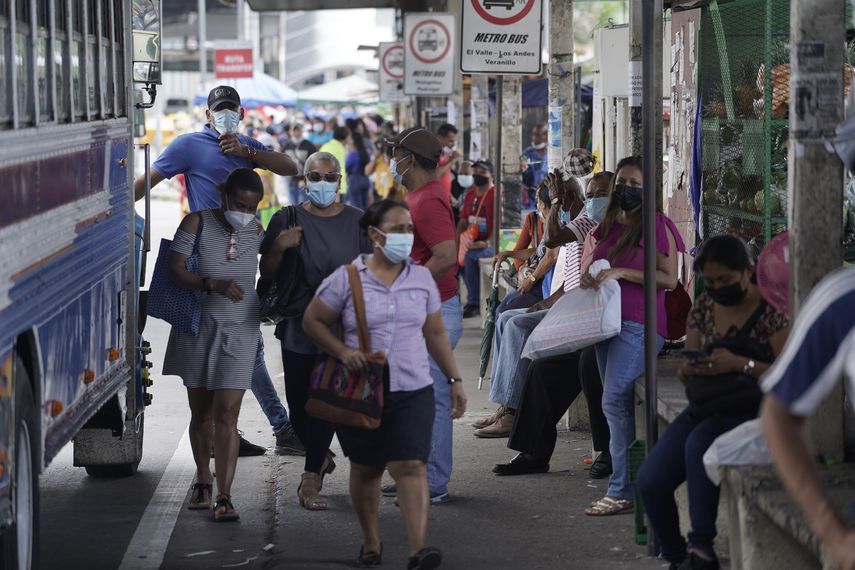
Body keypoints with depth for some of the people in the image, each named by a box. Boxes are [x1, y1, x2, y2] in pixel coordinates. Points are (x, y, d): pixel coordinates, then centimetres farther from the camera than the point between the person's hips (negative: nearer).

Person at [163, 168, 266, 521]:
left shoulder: (256, 232, 0)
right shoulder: (197, 223, -9)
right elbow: (175, 270, -17)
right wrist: (214, 284, -29)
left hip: (239, 332, 0)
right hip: (198, 329, 0)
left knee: (226, 415, -9)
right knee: (201, 413, 12)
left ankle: (224, 496, -11)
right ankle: (203, 481, 31)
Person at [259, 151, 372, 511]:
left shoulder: (357, 222, 3)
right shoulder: (287, 220, 2)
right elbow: (267, 275, 4)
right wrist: (278, 248, -14)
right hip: (298, 328, 1)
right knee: (298, 404, 6)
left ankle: (311, 478, -3)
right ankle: (321, 458, 35)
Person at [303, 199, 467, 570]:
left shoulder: (421, 278, 7)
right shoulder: (346, 278, -4)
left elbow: (435, 333, 14)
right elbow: (312, 321, 2)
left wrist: (455, 379, 11)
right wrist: (342, 351, -13)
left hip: (412, 390, 1)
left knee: (411, 466, -12)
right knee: (365, 469, 10)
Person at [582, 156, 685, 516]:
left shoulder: (657, 227, -6)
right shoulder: (609, 226, 17)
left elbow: (669, 279, -12)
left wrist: (622, 272, -18)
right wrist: (588, 277, 7)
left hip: (639, 324, -9)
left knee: (615, 401, -16)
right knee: (616, 403, 9)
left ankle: (622, 491, -14)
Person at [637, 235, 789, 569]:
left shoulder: (771, 311, -9)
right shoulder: (704, 307, 9)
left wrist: (740, 364, -27)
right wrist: (689, 369, -9)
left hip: (754, 410, -6)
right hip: (707, 409, 6)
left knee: (699, 443, -36)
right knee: (650, 481, -16)